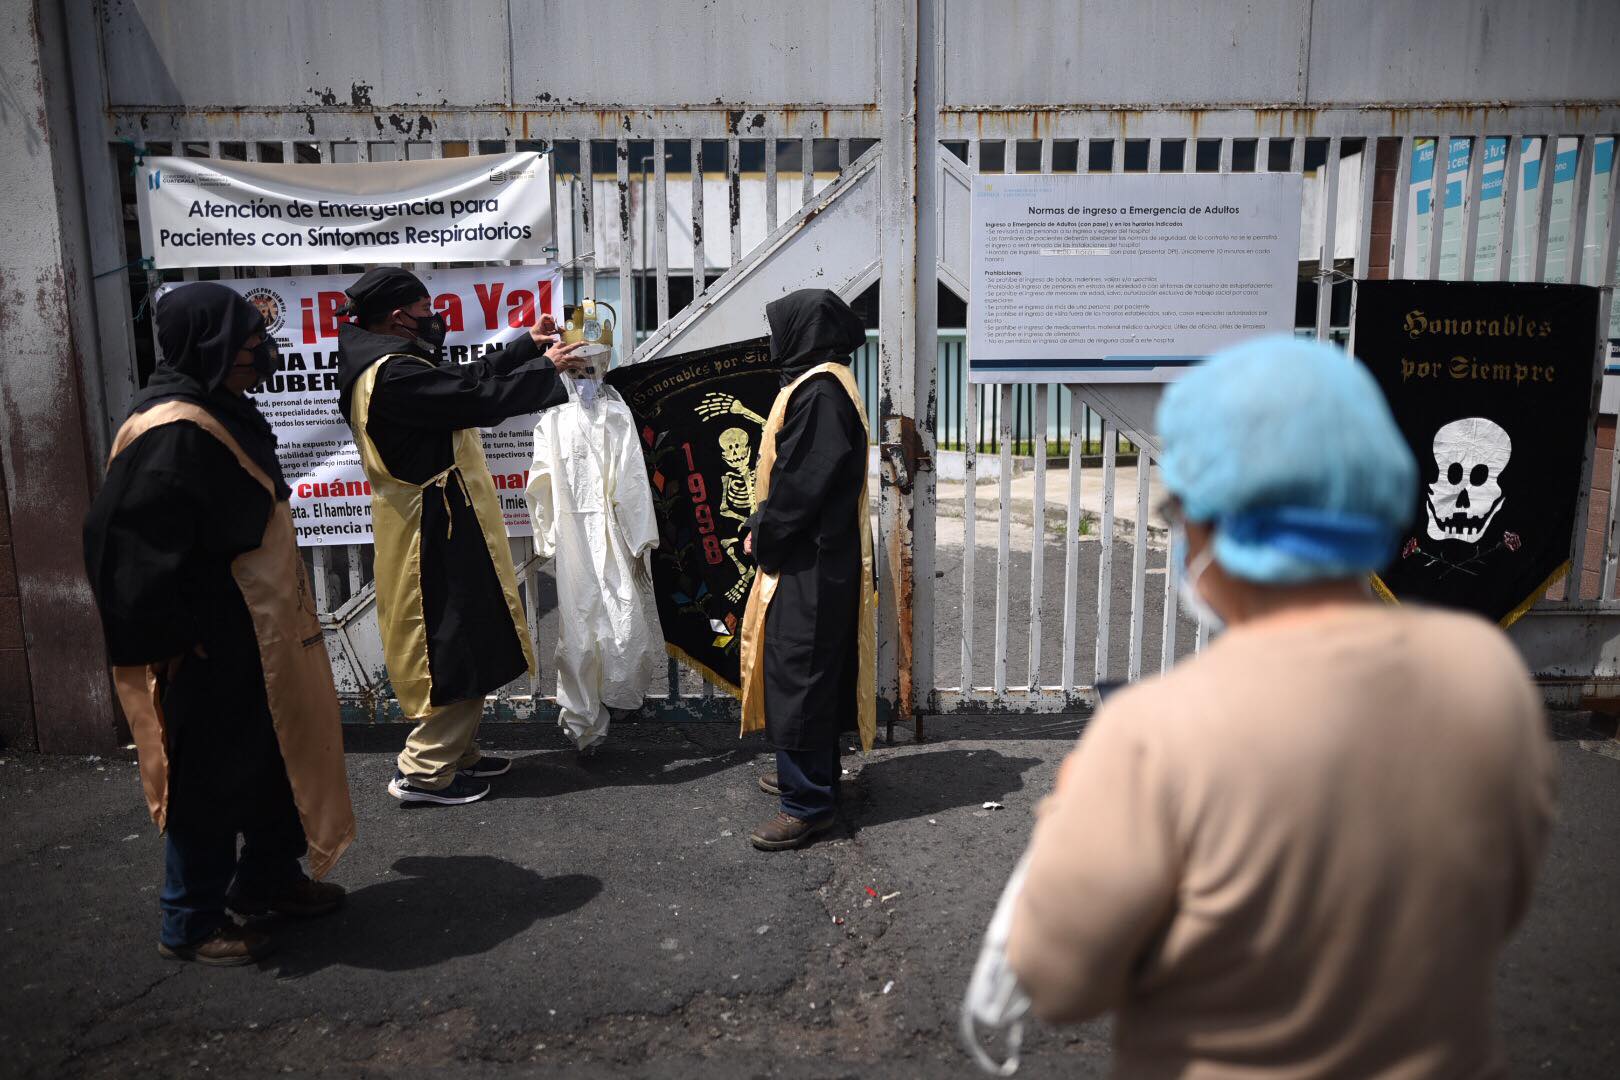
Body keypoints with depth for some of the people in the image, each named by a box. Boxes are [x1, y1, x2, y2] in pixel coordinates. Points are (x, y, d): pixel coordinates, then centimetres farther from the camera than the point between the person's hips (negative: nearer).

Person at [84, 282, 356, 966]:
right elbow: (127, 539, -25)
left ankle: (268, 878, 38)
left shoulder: (218, 414, 9)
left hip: (261, 632, 10)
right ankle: (191, 924, 22)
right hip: (212, 649, -10)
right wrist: (176, 639, -20)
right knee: (212, 776, 4)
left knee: (280, 752, 20)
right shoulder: (172, 433, -22)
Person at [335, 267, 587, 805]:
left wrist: (527, 345, 16)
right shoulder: (394, 375, -22)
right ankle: (423, 771, 5)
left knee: (465, 642, 18)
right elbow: (480, 398, -23)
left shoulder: (388, 363, 11)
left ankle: (455, 752, 29)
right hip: (439, 534, -11)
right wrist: (547, 368, -9)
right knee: (459, 647, -3)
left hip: (442, 527, 11)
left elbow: (467, 377, 18)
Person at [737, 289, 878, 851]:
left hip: (810, 567, -10)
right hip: (813, 559, 10)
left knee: (797, 676, -4)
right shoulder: (821, 383, 13)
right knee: (809, 673, 19)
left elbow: (800, 484, -22)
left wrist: (764, 538, -9)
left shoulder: (820, 391, -19)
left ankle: (808, 803, 4)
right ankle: (810, 772, 33)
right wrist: (761, 527, 7)